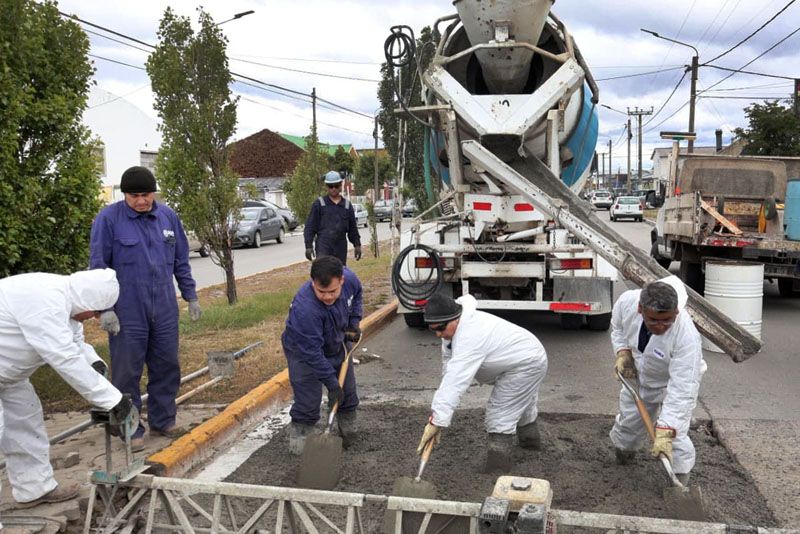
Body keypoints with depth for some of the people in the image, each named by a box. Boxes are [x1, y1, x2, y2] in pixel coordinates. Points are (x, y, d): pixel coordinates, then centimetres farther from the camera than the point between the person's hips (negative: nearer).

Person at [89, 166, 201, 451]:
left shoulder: (168, 216, 5)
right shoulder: (108, 219, -7)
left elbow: (181, 261, 12)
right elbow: (98, 266, -6)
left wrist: (190, 296, 13)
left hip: (165, 310, 4)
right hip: (127, 313, -4)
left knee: (166, 367, 12)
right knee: (127, 372, 4)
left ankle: (163, 420, 28)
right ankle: (131, 429, 19)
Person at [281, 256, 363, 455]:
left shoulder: (350, 278, -25)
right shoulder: (305, 309, -43)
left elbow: (356, 295, 3)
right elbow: (312, 353, -35)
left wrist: (354, 322, -8)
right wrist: (332, 383, -31)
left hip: (336, 345, 6)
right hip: (303, 350, -6)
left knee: (348, 392, 14)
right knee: (307, 401, -9)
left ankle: (348, 430, 35)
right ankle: (299, 437, 11)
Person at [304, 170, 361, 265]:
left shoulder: (347, 205, 12)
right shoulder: (319, 204, 2)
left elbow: (352, 228, 17)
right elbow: (310, 227, 1)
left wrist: (357, 245, 11)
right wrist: (308, 246, -6)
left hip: (341, 247, 4)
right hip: (323, 246, -4)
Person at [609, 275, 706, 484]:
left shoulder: (686, 336, -43)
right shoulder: (627, 301, -32)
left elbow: (681, 390, -43)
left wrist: (664, 433, -47)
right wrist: (623, 352, -19)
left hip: (675, 379, -4)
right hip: (639, 375, 4)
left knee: (674, 435, -17)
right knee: (628, 421, 20)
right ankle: (622, 449, 52)